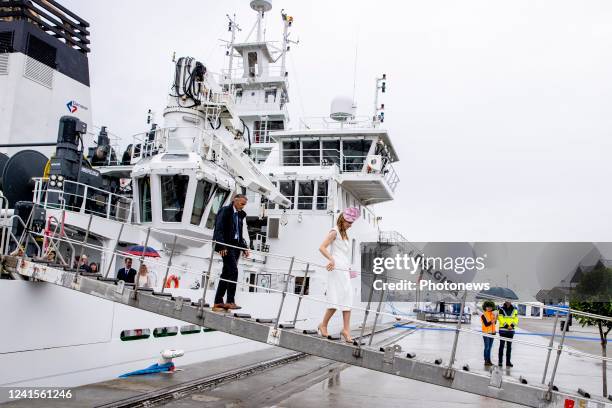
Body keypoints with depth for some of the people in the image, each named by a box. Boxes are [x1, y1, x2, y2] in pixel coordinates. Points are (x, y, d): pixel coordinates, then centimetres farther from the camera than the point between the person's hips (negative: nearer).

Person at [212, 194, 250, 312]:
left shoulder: (239, 215, 18)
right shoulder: (225, 211, -4)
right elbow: (219, 229, -13)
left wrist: (244, 248, 12)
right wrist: (222, 246, -21)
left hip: (235, 246, 8)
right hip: (226, 246, -8)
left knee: (226, 274, 7)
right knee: (233, 271, -16)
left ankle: (218, 302, 12)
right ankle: (230, 301, -14)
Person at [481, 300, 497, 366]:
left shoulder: (493, 314, 7)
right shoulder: (483, 315, -11)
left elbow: (494, 323, 10)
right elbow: (486, 324, -17)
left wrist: (495, 319, -9)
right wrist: (493, 321, -24)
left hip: (492, 332, 6)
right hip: (486, 333, -6)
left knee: (490, 347, 11)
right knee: (487, 347, -3)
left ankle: (489, 360, 18)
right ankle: (486, 361, 2)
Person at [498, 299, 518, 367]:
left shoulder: (514, 310, 6)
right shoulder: (501, 309, -5)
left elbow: (516, 319, 4)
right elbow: (501, 318, -11)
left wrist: (512, 325, -11)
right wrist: (506, 326, -17)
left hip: (511, 330, 4)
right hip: (503, 329, -4)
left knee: (509, 346, 9)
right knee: (502, 345, 0)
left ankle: (508, 361, 16)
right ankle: (500, 361, 5)